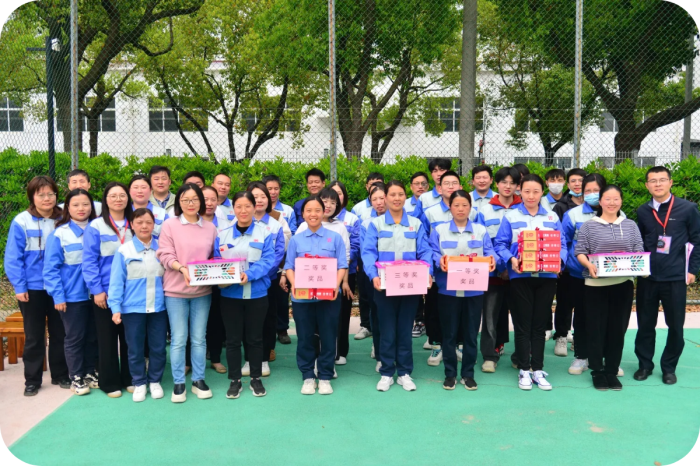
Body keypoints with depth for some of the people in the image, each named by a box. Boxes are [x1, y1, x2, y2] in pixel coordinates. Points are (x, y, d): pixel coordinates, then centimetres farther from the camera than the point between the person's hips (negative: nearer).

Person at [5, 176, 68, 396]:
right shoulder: (21, 222, -9)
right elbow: (12, 258, -9)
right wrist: (19, 287, -13)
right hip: (32, 288, -2)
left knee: (60, 333, 12)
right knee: (34, 336, 9)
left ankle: (60, 375, 25)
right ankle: (32, 380, 20)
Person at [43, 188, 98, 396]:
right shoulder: (59, 234, -7)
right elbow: (51, 268, -7)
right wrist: (58, 296, -11)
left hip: (94, 293, 3)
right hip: (72, 295, -3)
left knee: (93, 336, 13)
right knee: (75, 337, 8)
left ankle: (90, 373, 28)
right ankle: (76, 378, 21)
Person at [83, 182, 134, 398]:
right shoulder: (95, 226, -4)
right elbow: (89, 261, -8)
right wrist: (97, 290, -14)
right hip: (105, 291, -3)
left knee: (129, 336, 10)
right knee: (107, 337, 6)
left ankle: (130, 379, 22)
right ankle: (110, 383, 16)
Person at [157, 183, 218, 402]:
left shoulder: (210, 227, 7)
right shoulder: (169, 224, -3)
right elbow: (165, 255, -9)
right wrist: (182, 268, -25)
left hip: (202, 290, 3)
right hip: (176, 290, -3)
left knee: (199, 338, 10)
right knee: (178, 339, 3)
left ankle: (198, 380, 22)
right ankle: (178, 383, 15)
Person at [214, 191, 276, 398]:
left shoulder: (265, 232, -3)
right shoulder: (223, 234, 5)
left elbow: (269, 260, -11)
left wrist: (249, 274, -26)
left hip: (256, 294, -1)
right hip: (230, 294, 2)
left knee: (254, 338, 10)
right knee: (233, 339, 8)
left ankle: (256, 379, 25)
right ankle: (235, 381, 21)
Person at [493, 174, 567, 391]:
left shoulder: (552, 218, 10)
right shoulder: (511, 216, 2)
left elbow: (562, 245, 6)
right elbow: (500, 244, -3)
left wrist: (559, 260, -14)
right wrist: (511, 260, -21)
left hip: (546, 276, 2)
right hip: (520, 276, -2)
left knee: (540, 324, 9)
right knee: (522, 324, 2)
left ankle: (538, 369, 18)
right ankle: (524, 369, 13)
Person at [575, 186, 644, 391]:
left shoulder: (631, 225, 9)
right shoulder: (589, 225, 1)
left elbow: (639, 251, 8)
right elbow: (579, 251, -3)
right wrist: (589, 265, -21)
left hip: (623, 284, 2)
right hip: (596, 285, -2)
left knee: (617, 328, 7)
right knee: (596, 328, 2)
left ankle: (612, 371, 19)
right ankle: (597, 371, 14)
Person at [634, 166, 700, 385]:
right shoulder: (642, 211, 5)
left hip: (676, 277, -2)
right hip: (647, 277, 2)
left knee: (675, 325, 6)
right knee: (645, 323, 8)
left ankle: (669, 367, 22)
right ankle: (645, 364, 23)